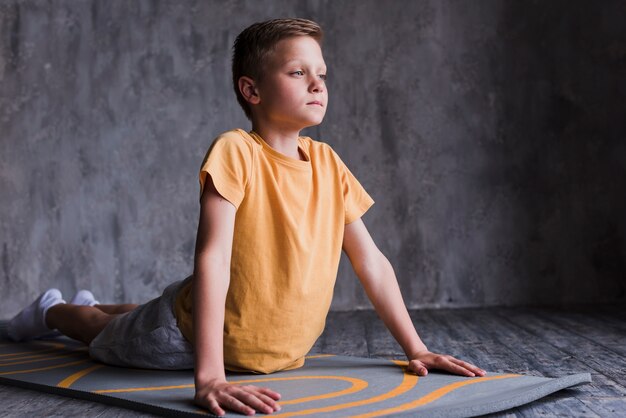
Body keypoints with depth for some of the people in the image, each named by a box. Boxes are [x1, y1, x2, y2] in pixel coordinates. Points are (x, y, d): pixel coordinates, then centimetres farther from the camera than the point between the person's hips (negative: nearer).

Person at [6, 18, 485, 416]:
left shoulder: (328, 162, -9)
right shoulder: (235, 151, -27)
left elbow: (371, 262, -3)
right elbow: (213, 258, -36)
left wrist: (416, 349, -5)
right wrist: (209, 377, -43)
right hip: (192, 338, -6)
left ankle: (101, 308, 61)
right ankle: (55, 311, 53)